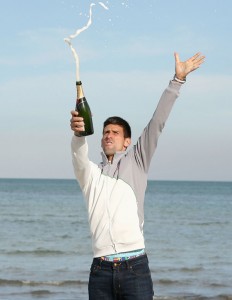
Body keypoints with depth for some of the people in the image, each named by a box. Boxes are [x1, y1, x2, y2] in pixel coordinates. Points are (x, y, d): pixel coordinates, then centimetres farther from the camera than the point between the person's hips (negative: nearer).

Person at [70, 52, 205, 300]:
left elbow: (157, 123, 8)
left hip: (135, 267, -1)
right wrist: (78, 132, -30)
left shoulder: (136, 164, 14)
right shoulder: (90, 173, 17)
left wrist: (178, 80, 2)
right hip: (101, 270, 2)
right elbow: (79, 154, -6)